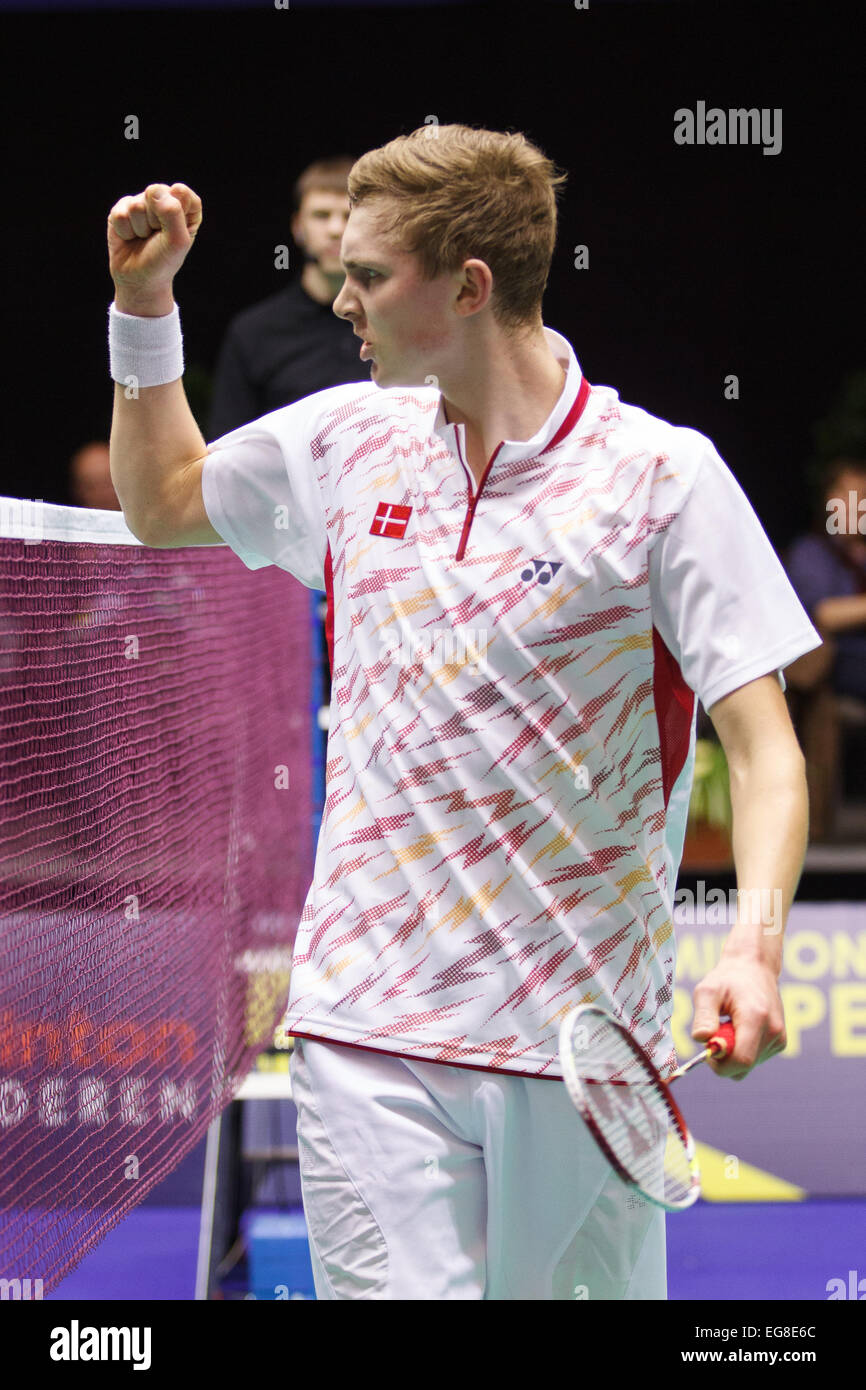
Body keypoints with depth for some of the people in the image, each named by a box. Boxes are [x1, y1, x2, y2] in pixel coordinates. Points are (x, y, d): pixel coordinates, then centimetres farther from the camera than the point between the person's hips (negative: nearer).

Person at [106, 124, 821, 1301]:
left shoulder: (664, 475, -6)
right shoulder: (344, 440, 9)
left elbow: (763, 742, -10)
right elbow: (162, 501, 28)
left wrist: (754, 943, -26)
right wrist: (144, 303, 15)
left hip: (583, 1040, -3)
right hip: (368, 1032, 3)